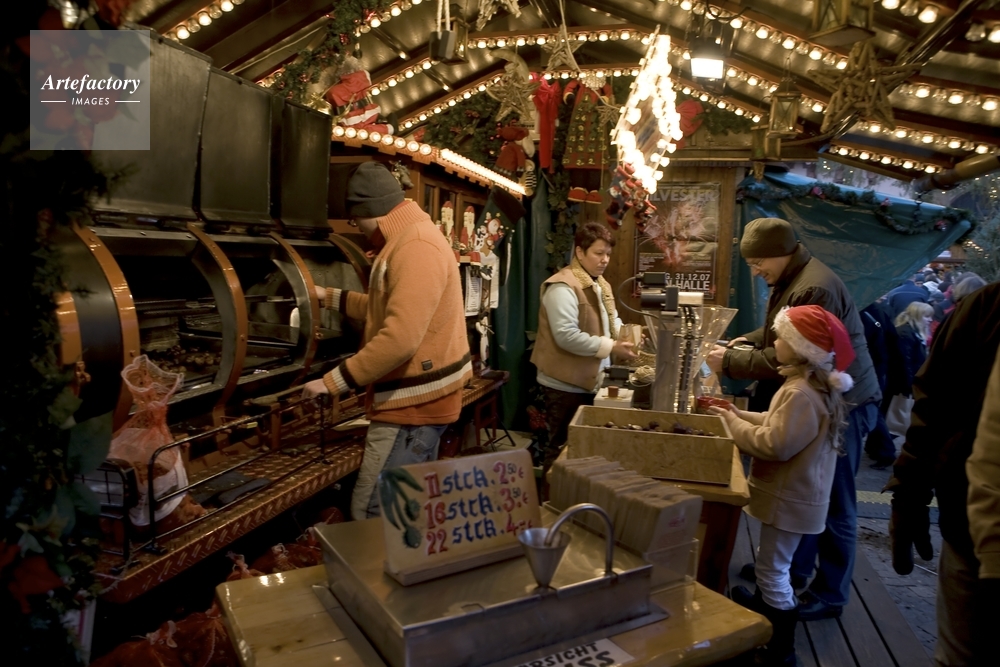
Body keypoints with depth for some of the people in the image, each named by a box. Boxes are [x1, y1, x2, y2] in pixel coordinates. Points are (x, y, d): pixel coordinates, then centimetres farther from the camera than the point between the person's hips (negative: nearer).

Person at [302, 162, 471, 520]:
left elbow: (400, 339, -29)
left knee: (371, 514, -5)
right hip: (417, 396, 11)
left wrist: (334, 381, -22)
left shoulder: (415, 246, -21)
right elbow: (388, 308, 28)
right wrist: (330, 297, 24)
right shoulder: (407, 240, 15)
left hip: (413, 400, -11)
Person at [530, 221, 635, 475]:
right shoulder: (563, 287, -20)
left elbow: (609, 319, 23)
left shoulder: (599, 284, 12)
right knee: (562, 447, 4)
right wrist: (611, 347, -25)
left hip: (588, 381, 10)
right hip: (565, 385, -9)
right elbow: (567, 337, -29)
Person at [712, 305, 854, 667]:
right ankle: (763, 608, 49)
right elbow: (778, 423, 16)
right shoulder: (812, 385, 7)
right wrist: (738, 413, 5)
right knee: (772, 562, 28)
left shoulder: (802, 394, -29)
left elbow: (775, 444, -30)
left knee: (772, 569, 1)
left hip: (791, 497, -11)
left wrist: (733, 423, -18)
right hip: (790, 491, 11)